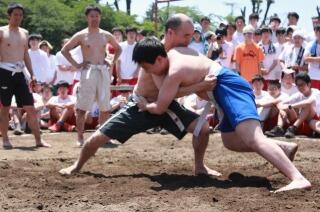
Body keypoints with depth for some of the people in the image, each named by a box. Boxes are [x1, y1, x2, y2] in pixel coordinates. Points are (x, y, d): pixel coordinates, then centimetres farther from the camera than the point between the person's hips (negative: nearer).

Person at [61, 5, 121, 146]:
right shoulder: (81, 35, 0)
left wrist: (112, 62, 11)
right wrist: (75, 64, -4)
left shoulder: (106, 35, 10)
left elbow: (118, 49, 25)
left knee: (105, 107, 5)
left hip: (103, 72, 4)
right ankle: (80, 137, 1)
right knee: (82, 107, -4)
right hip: (88, 72, -3)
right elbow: (64, 50, 2)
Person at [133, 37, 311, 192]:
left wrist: (145, 106, 15)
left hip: (229, 87, -11)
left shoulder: (174, 72, -15)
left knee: (253, 139, -27)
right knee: (230, 141, 20)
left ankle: (299, 179, -42)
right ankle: (285, 147, 11)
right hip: (227, 88, 11)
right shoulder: (174, 53, 12)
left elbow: (160, 108, -5)